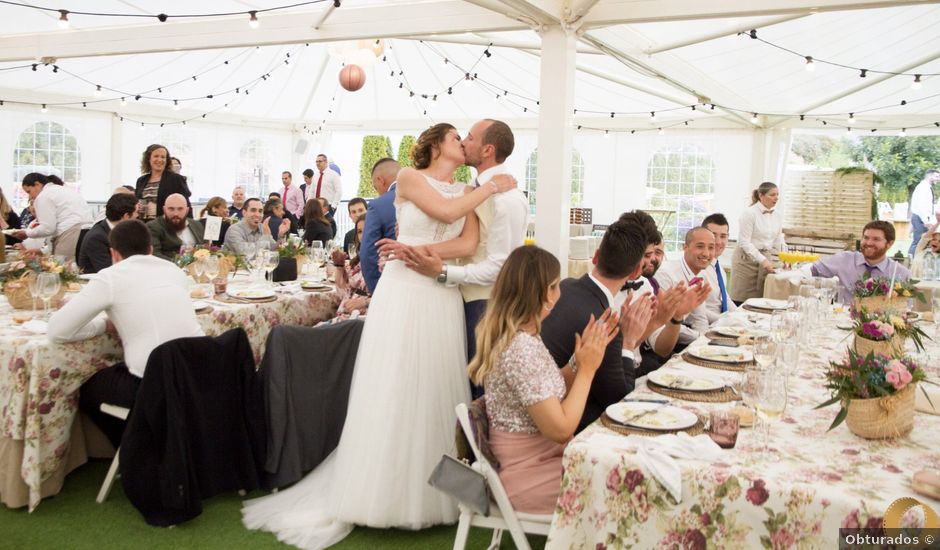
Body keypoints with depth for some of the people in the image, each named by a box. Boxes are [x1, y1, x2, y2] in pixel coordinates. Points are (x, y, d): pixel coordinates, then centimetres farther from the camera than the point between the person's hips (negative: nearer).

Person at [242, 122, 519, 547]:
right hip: (403, 294, -4)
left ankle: (429, 491, 17)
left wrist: (421, 251, -16)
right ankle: (381, 491, 9)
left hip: (443, 301, 4)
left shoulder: (467, 194, 14)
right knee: (391, 392, -1)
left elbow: (468, 244, -3)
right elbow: (446, 213, -14)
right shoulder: (409, 178, 2)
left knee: (435, 393, 5)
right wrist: (492, 187, -4)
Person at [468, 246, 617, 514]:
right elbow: (561, 429, -23)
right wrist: (587, 368, -16)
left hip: (535, 456, 9)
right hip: (528, 475, -9)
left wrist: (587, 352, -4)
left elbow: (555, 392, 6)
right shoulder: (522, 350, -27)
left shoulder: (519, 336, 2)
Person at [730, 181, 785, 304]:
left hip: (766, 258, 6)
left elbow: (778, 239, 14)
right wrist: (762, 260, -23)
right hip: (747, 258, -6)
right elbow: (744, 242, -17)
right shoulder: (749, 213, -13)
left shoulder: (778, 214, 6)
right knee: (742, 301, -4)